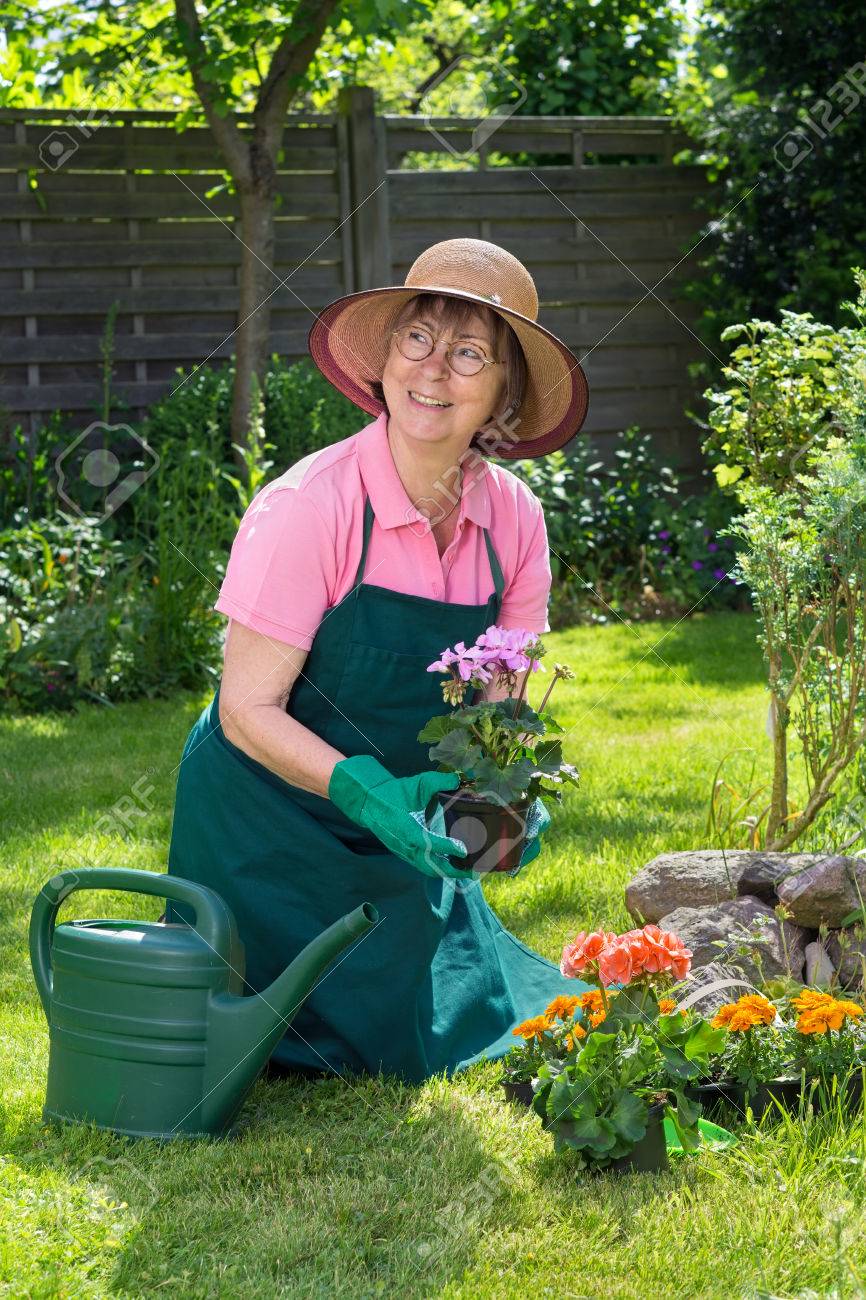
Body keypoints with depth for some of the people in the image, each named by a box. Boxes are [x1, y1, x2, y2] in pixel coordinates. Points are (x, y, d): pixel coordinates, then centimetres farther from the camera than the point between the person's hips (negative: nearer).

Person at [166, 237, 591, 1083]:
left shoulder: (511, 518, -8)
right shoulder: (308, 507, -24)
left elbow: (499, 704, 0)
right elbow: (247, 709, -22)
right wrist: (365, 791, -34)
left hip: (405, 832, 5)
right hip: (272, 823, -5)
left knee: (422, 1046, 14)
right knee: (308, 1056, 1)